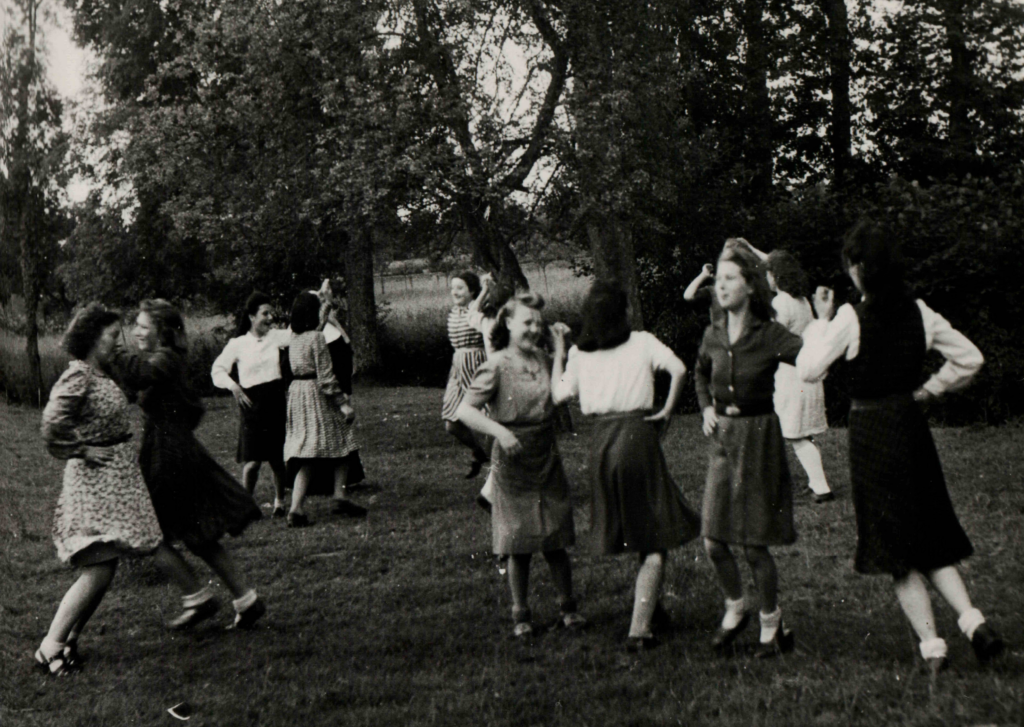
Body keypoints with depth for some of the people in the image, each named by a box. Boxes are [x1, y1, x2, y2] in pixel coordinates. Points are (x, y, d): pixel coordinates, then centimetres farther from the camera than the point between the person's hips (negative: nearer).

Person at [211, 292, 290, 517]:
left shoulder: (276, 337, 6)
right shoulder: (237, 344, 0)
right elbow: (217, 370, 5)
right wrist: (233, 386, -12)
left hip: (276, 401, 2)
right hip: (251, 403, -2)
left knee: (278, 459, 6)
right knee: (252, 460, -7)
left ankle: (279, 502, 23)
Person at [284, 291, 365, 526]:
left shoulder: (294, 337, 9)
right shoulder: (317, 337, -14)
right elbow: (326, 376, -17)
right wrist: (343, 403, -13)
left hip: (296, 394, 7)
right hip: (317, 396, -7)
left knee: (306, 456, 5)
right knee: (343, 445, 7)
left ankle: (296, 508, -5)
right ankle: (339, 497, 0)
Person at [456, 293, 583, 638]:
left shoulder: (545, 361, 6)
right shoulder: (496, 366, -10)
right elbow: (464, 410, -15)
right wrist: (499, 431, -28)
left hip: (547, 460, 4)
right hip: (512, 464, -4)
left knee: (555, 543, 7)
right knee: (518, 546, 4)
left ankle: (568, 606, 23)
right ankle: (520, 613, 19)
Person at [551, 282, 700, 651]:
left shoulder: (579, 354, 7)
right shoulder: (642, 342, 1)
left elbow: (559, 395, 8)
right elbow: (678, 369, -12)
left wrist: (559, 353, 18)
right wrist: (667, 410, -1)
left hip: (601, 440, 4)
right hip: (639, 434, -4)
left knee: (627, 532, 20)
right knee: (655, 537, -1)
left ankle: (648, 601, 29)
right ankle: (640, 628, -9)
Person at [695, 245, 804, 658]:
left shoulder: (770, 336, -11)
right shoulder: (713, 336, 4)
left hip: (759, 436, -5)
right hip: (722, 437, 5)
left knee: (754, 544, 0)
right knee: (714, 542, 3)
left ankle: (772, 624, 22)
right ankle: (735, 609, 30)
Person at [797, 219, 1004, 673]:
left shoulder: (851, 318, -14)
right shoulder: (919, 313, 1)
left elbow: (808, 370, -13)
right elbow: (970, 359, 6)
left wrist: (821, 321, -3)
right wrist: (929, 390, 14)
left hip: (870, 433, -4)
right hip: (912, 427, 4)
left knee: (897, 550, 4)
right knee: (929, 536, 17)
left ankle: (930, 643, 2)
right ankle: (972, 620, 2)